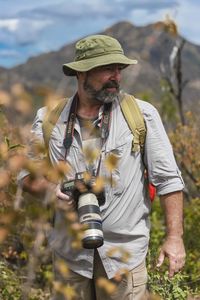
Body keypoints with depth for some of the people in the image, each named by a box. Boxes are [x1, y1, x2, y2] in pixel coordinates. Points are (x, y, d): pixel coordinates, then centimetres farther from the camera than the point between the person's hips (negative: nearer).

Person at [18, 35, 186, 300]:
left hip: (125, 251, -2)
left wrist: (175, 237, -11)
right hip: (70, 251, 2)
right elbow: (28, 175, 7)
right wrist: (51, 189, -15)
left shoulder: (143, 115, -4)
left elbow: (168, 179, -4)